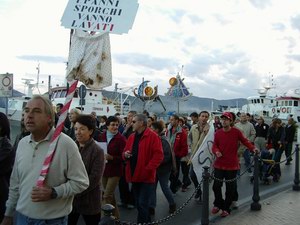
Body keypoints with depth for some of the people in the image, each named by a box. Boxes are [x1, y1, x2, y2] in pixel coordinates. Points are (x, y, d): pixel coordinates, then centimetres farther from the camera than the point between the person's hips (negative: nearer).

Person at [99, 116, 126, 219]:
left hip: (115, 170, -5)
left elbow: (123, 157, -13)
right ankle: (116, 216, 33)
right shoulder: (103, 136, 1)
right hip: (104, 169, 6)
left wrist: (111, 157, -24)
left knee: (107, 196, -7)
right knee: (110, 195, 17)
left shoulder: (121, 139, -12)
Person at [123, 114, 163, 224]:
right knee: (138, 203, 16)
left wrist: (148, 169, -20)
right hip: (134, 176, 7)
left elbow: (158, 155, -15)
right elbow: (125, 153, 19)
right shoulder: (131, 137, 12)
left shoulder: (152, 136, -10)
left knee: (142, 204, -7)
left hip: (146, 177, -7)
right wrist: (125, 154, -5)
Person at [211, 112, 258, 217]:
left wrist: (253, 148, -16)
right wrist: (216, 151, -14)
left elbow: (245, 141, -1)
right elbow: (214, 145, 6)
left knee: (230, 188, 7)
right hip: (219, 164, 2)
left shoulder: (236, 131, -6)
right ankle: (218, 204, 30)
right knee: (216, 185, 6)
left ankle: (226, 208, 24)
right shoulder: (218, 133, 0)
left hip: (232, 165, -2)